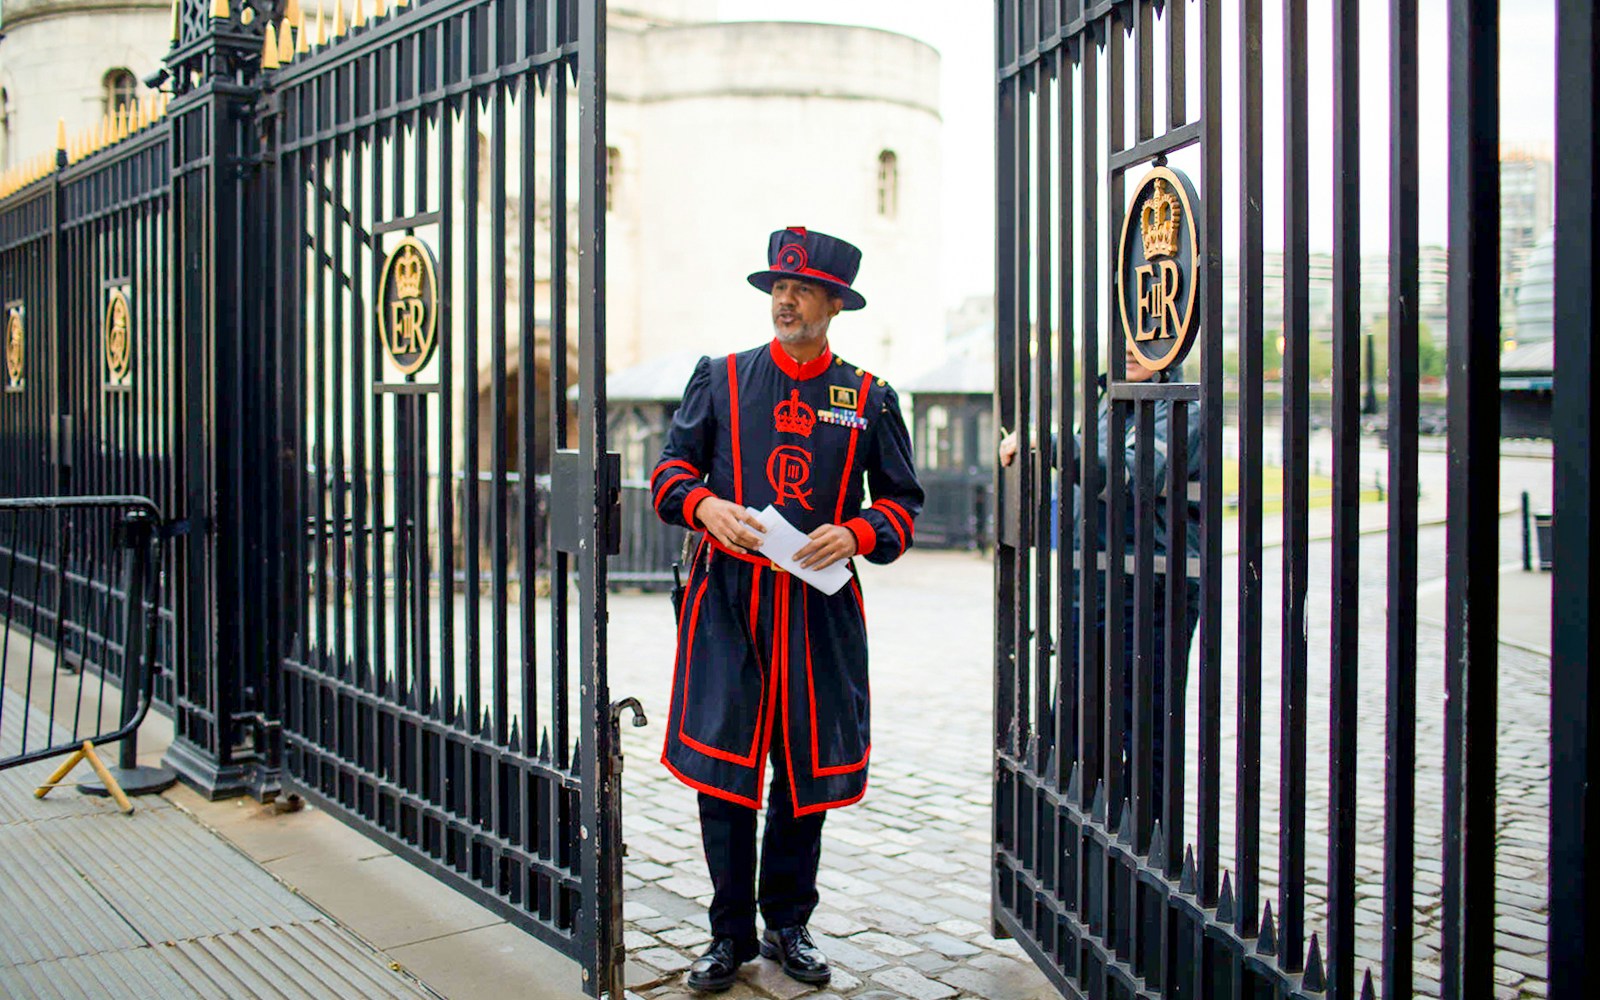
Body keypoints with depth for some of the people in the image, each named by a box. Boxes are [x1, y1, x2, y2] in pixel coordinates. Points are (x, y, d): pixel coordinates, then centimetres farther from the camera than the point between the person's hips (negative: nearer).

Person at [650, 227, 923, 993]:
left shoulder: (868, 398, 7)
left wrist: (856, 534, -12)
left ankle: (789, 925, 26)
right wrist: (705, 506, -14)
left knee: (809, 771, 9)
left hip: (820, 606, 1)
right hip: (727, 598, -1)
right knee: (721, 769, 0)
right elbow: (670, 470, 8)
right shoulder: (720, 378, 7)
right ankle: (730, 934, 16)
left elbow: (902, 500, 9)